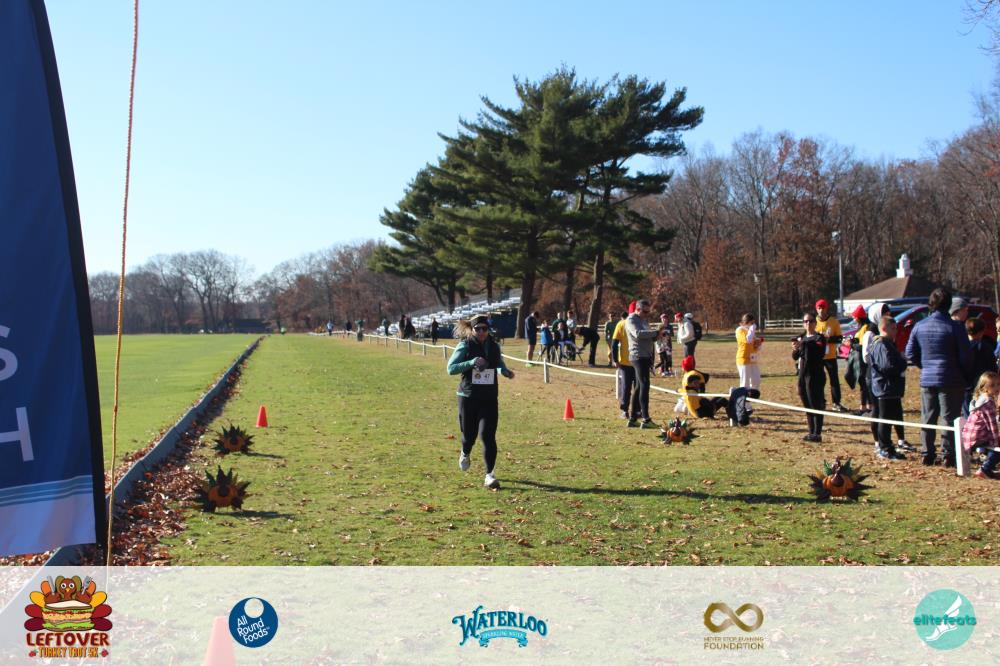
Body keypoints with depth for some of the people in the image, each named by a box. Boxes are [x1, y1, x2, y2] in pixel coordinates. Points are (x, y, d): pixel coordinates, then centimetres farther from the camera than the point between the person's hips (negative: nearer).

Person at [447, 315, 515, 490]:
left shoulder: (494, 347, 5)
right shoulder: (465, 346, -6)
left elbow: (500, 364, 24)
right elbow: (451, 368, -12)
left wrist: (506, 372, 2)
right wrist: (472, 362, -24)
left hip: (490, 398, 2)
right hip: (468, 397, -2)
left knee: (488, 436, -10)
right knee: (469, 434, 10)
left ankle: (490, 476, -5)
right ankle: (465, 455, 47)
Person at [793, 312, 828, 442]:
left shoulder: (819, 338, -5)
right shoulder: (801, 338, 14)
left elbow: (820, 353, -21)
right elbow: (795, 357, 11)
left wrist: (803, 345, -27)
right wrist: (795, 349, -12)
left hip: (815, 375, -7)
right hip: (803, 374, 7)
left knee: (816, 404, -7)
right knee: (807, 405, 11)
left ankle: (817, 434, -5)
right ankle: (812, 432, 19)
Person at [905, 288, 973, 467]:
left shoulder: (920, 326, 1)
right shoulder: (955, 327, -12)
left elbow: (910, 353, 6)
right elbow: (966, 356, -9)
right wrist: (966, 376, 6)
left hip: (927, 380, 4)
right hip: (951, 381, -4)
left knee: (927, 418, 12)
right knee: (950, 418, 3)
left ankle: (928, 454, 15)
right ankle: (949, 455, 5)